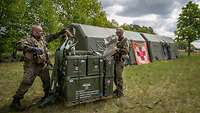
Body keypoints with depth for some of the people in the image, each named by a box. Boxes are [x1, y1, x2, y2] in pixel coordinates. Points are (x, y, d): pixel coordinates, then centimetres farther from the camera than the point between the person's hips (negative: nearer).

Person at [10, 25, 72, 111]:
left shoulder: (43, 39, 11)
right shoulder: (28, 40, -9)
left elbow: (52, 36, 22)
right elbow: (19, 45, -24)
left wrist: (61, 32, 18)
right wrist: (33, 49, -34)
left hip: (43, 65, 7)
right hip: (32, 65, -6)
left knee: (47, 81, 13)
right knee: (26, 83, -6)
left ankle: (47, 95, 35)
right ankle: (15, 101, 10)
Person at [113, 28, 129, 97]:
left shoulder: (125, 41, -8)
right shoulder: (117, 41, 16)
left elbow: (126, 51, -21)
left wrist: (118, 49, -29)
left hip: (120, 61, -8)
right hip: (115, 60, 8)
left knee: (119, 77, -6)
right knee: (114, 76, 13)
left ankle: (120, 92, 4)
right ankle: (118, 89, 28)